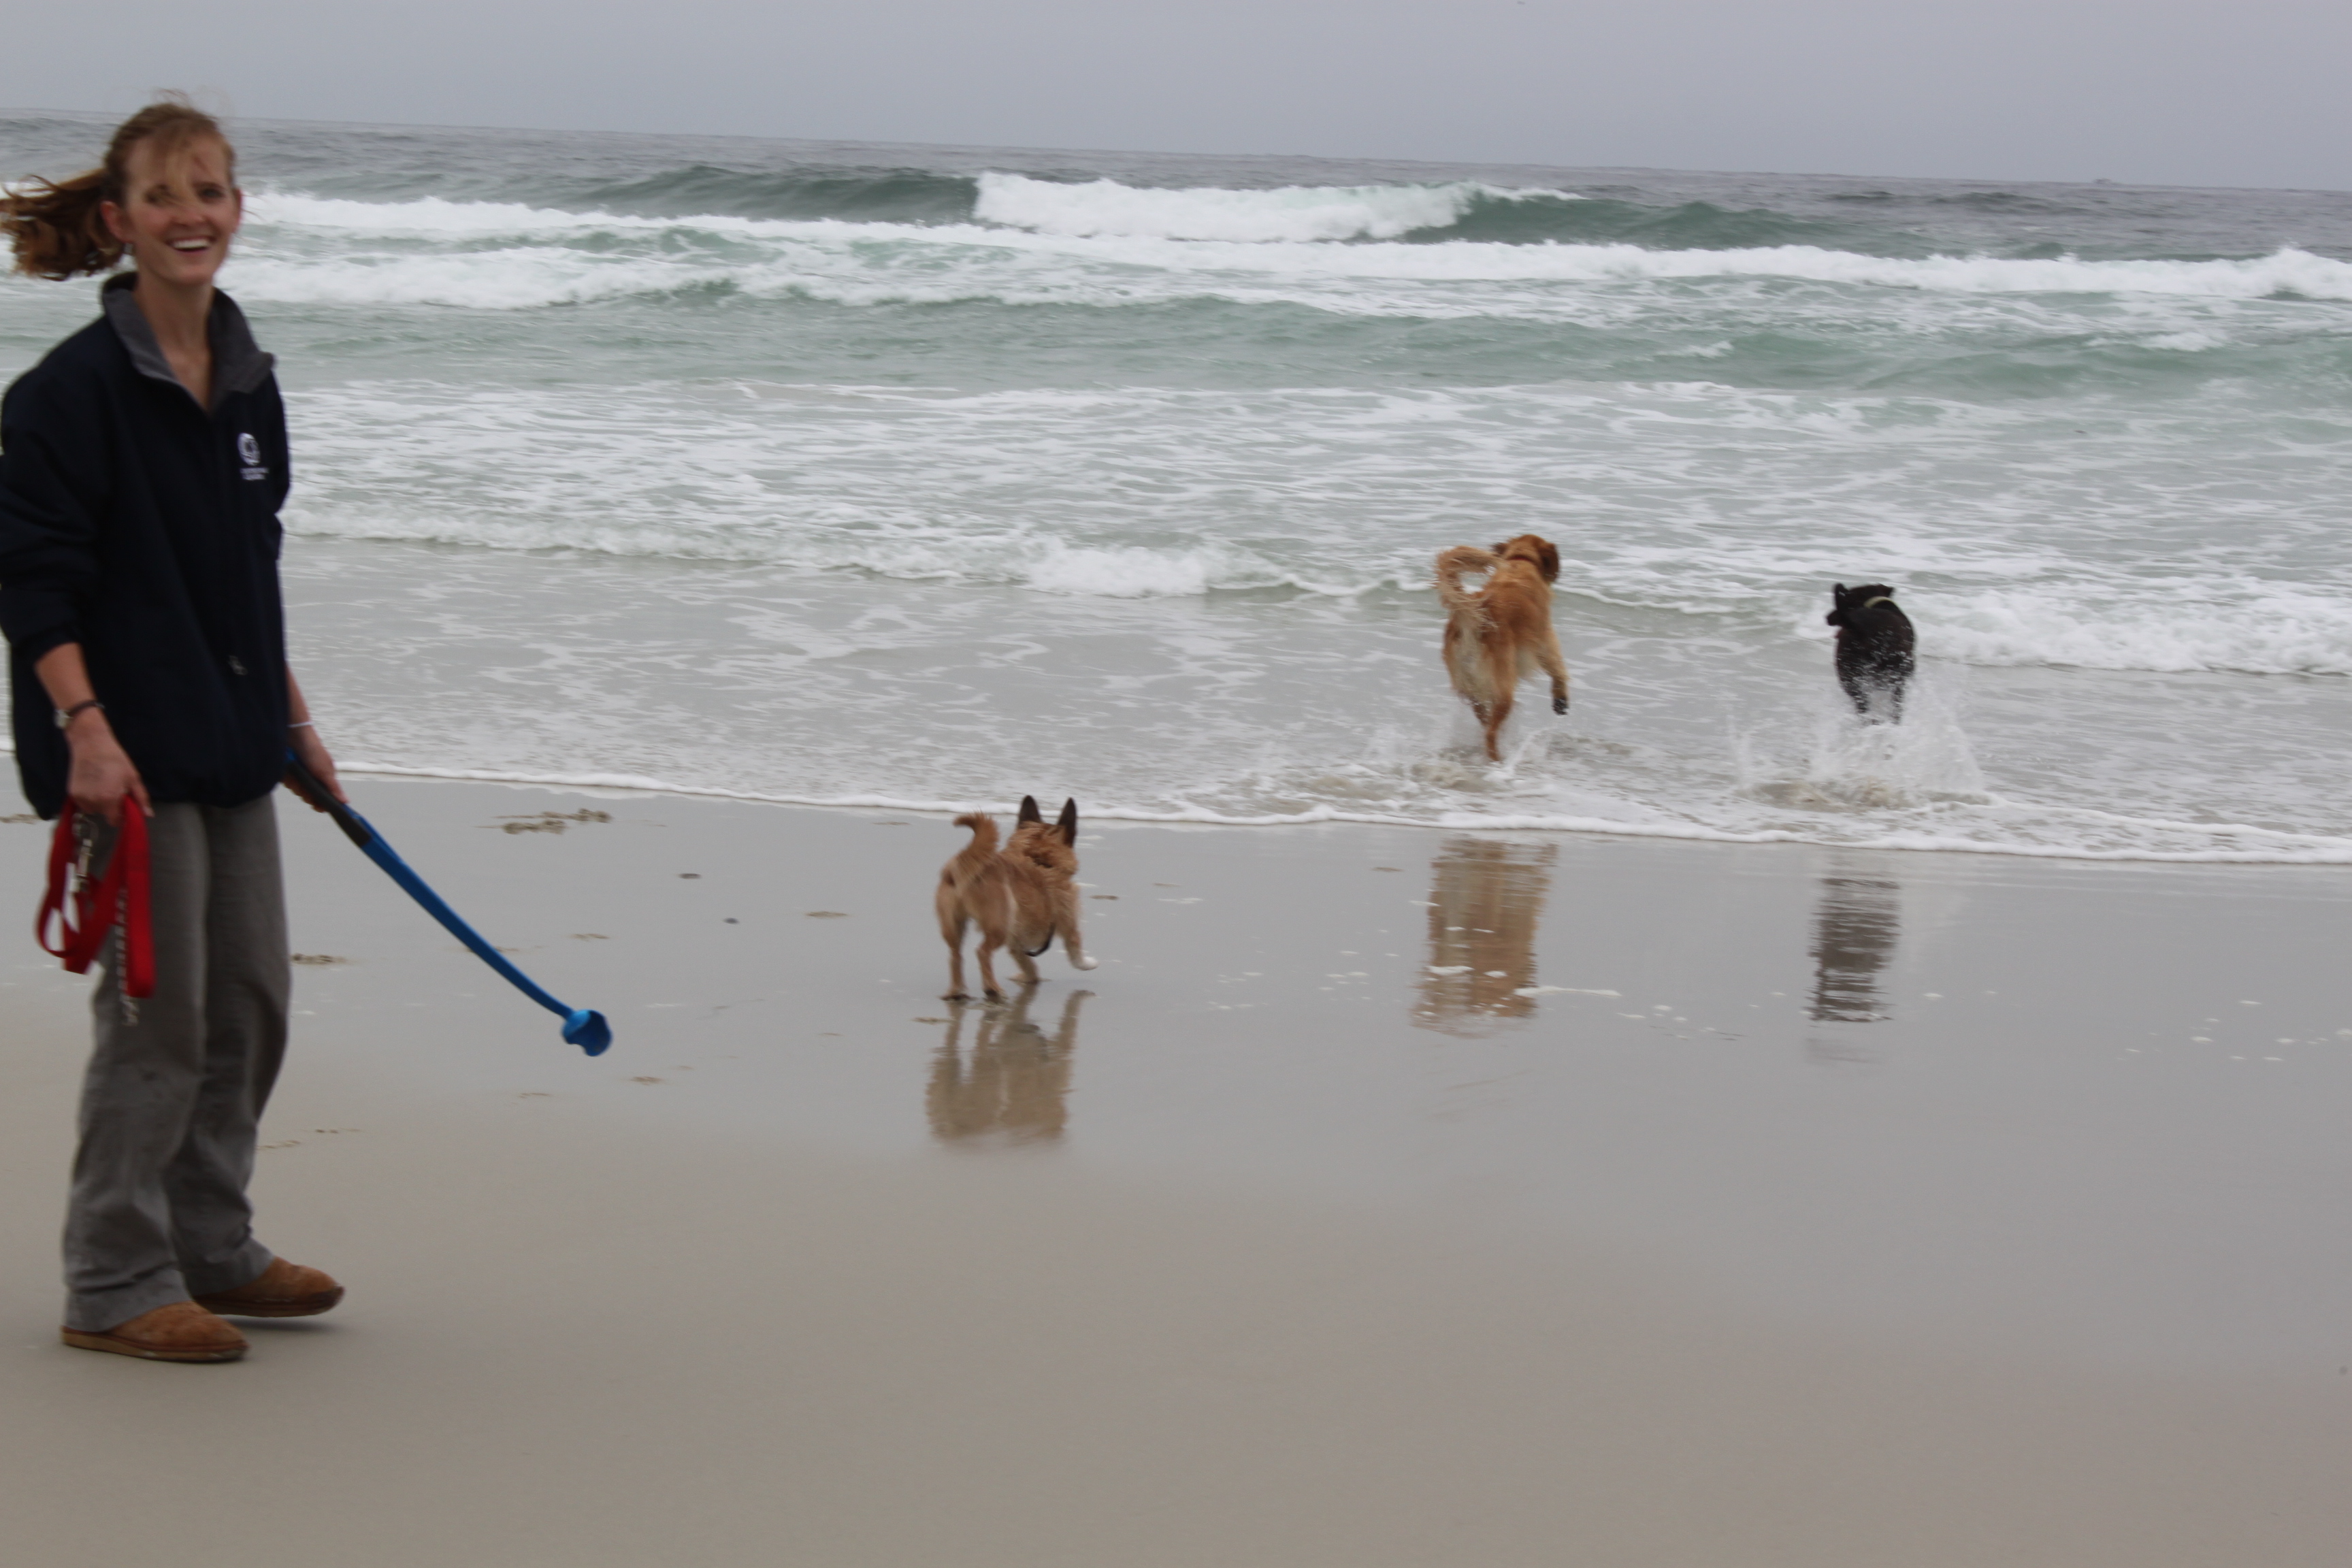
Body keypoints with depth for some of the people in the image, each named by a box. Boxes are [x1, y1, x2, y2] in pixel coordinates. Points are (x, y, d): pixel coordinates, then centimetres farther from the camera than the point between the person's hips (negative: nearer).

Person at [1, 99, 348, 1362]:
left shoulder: (246, 377, 10)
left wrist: (292, 716, 22)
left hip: (230, 736, 8)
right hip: (129, 748, -8)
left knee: (252, 998, 14)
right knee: (160, 1010, -4)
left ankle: (212, 1248, 28)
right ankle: (116, 1287, 8)